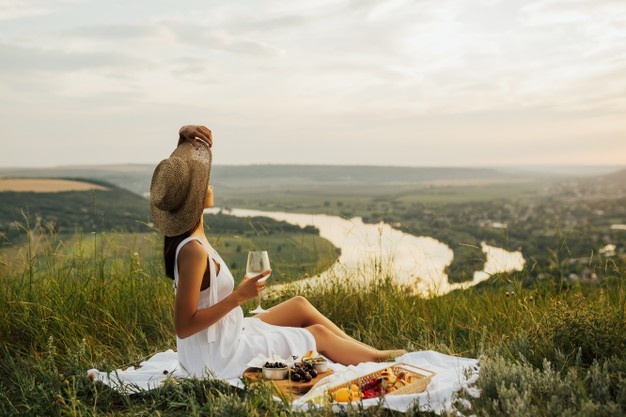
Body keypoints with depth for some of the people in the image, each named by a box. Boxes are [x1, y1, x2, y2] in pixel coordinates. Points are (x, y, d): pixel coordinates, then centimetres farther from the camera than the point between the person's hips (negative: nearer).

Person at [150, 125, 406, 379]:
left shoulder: (184, 234, -3)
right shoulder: (193, 251, -30)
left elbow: (180, 171, 10)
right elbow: (183, 326, -27)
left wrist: (187, 137, -8)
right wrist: (239, 297, -27)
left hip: (224, 337, 10)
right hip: (221, 358, -9)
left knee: (300, 305, 17)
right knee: (319, 334, 4)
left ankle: (369, 351, 28)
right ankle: (379, 358, 27)